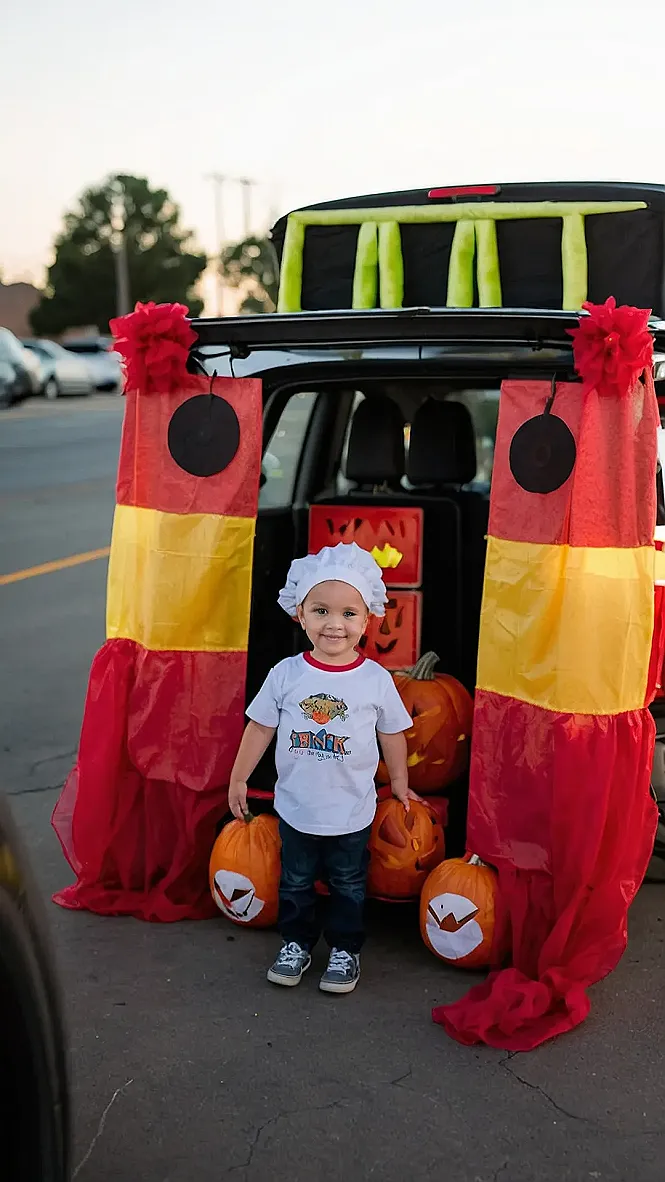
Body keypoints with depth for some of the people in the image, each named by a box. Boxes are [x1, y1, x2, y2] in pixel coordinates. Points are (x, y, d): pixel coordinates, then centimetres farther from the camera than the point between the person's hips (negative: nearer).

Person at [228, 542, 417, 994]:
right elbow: (260, 727, -1)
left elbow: (393, 733, 2)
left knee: (348, 886, 15)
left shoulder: (376, 680, -12)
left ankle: (345, 949, 33)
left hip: (352, 813, -1)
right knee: (295, 883, 18)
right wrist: (239, 778, 5)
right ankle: (296, 943, 37)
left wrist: (399, 783, 12)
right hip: (295, 809, 1)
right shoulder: (286, 674, -11)